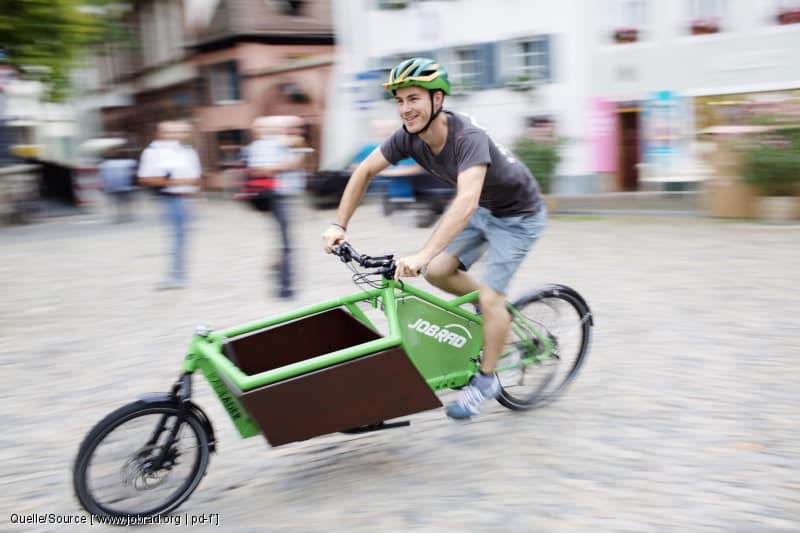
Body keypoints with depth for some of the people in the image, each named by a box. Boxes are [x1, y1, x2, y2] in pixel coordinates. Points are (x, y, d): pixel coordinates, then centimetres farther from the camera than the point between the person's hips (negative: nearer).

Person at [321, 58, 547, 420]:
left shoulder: (468, 137, -37)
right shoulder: (409, 136, -16)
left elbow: (466, 203, -51)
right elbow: (364, 172, -6)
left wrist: (423, 255, -59)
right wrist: (338, 226, -13)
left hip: (517, 215, -7)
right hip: (482, 209, 7)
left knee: (490, 296, -12)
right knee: (439, 272, -5)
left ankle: (486, 380, 7)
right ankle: (495, 310, 21)